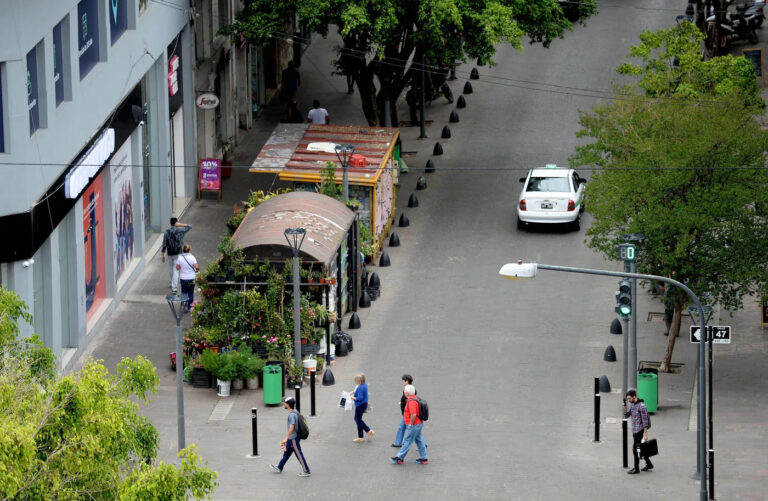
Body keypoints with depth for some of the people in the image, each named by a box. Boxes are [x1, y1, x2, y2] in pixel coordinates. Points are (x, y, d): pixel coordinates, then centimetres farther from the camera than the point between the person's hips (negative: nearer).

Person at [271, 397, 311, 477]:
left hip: (293, 438, -10)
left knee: (299, 454, -1)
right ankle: (279, 468, 32)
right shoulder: (294, 412, 7)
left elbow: (291, 427, -29)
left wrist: (286, 438, -27)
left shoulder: (292, 414, -24)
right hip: (291, 438, 10)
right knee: (286, 452, 20)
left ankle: (306, 471, 7)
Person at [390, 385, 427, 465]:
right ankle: (424, 458, 17)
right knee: (419, 441, 14)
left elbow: (413, 414, -31)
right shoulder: (414, 398, 9)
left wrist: (411, 424, -20)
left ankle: (399, 458, 6)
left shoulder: (411, 402, -24)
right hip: (418, 424, 10)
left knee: (407, 442, -1)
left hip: (414, 425, -10)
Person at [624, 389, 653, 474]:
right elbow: (627, 415, 13)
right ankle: (649, 464, 29)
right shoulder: (633, 405, 10)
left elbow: (645, 420, -18)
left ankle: (636, 468, 1)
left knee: (635, 449, -6)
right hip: (634, 431, 9)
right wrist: (625, 406, -6)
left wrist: (645, 434, -19)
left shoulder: (641, 406, -17)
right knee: (639, 448, 17)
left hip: (639, 431, -9)